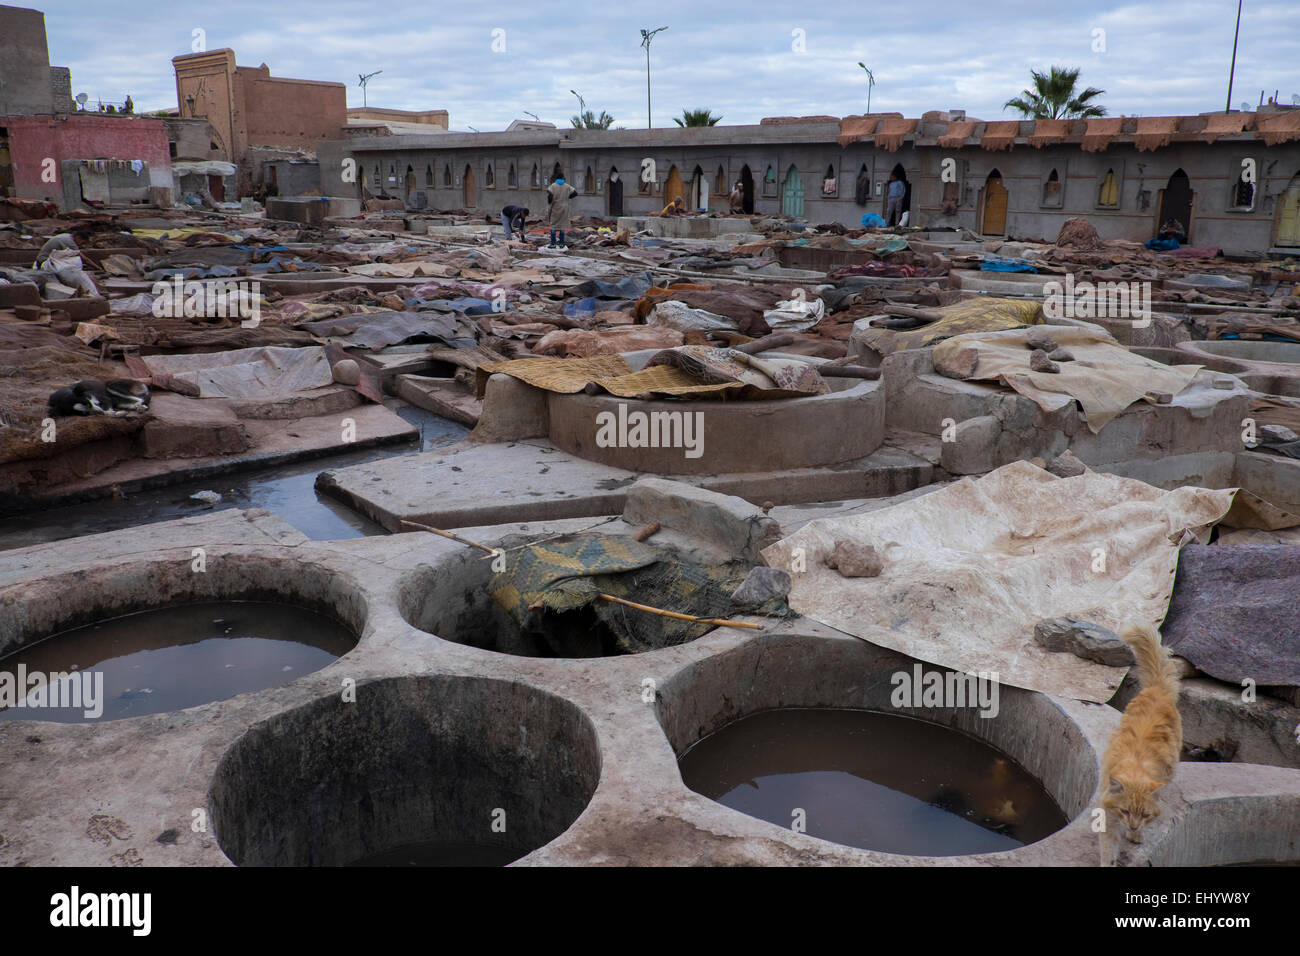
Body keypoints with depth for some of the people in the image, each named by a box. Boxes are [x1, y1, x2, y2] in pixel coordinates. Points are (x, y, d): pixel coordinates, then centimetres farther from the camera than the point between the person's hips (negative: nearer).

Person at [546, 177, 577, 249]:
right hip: (564, 208, 2)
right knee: (562, 225, 7)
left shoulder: (553, 185, -5)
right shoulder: (567, 186, 2)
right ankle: (561, 243, 8)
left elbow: (549, 192, -21)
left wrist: (549, 201, -4)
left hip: (555, 208, -2)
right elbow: (575, 192, -1)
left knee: (553, 225, 3)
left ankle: (553, 243, 0)